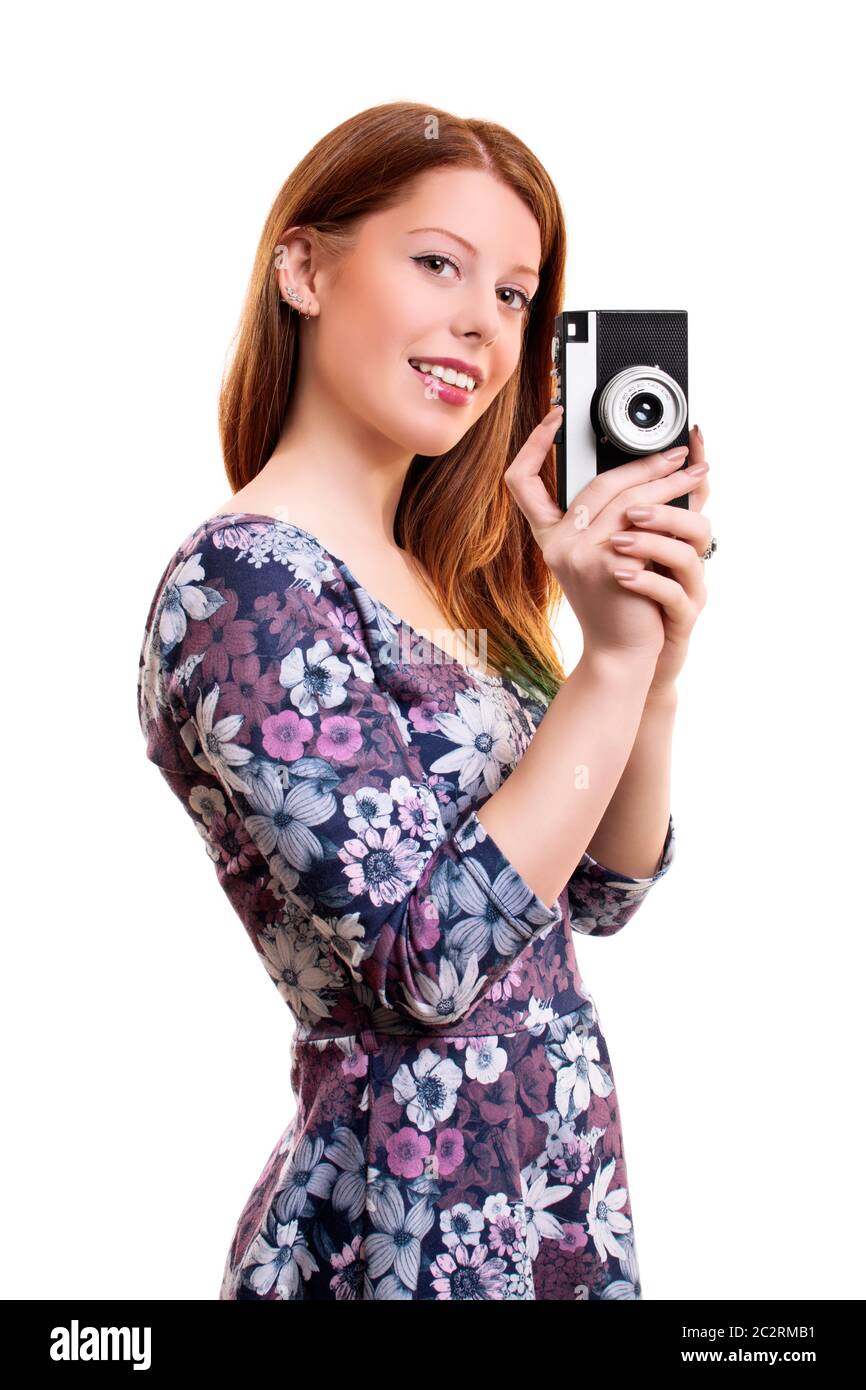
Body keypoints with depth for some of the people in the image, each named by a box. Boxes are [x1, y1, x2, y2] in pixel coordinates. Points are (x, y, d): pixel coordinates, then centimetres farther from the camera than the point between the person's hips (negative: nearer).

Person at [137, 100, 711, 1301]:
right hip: (419, 1231, -8)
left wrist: (658, 674, -8)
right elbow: (429, 957, -23)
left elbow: (599, 893, 7)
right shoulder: (245, 580, -18)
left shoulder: (444, 577, 7)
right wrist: (612, 662, -22)